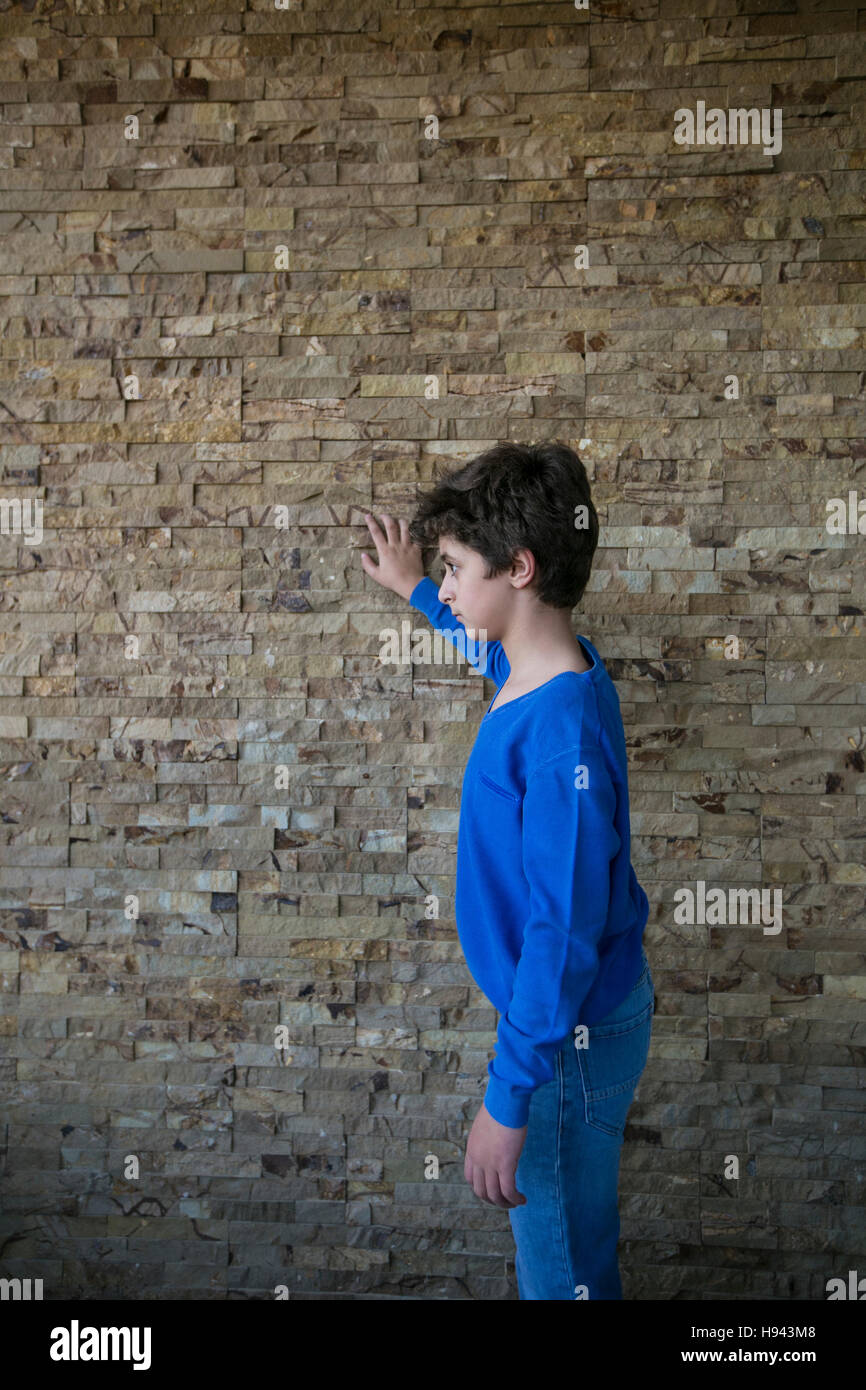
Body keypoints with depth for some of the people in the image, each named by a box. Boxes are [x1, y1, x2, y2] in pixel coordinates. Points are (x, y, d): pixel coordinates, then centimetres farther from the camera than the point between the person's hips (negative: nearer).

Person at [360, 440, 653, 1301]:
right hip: (558, 1008, 9)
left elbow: (563, 929, -29)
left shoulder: (564, 728, -30)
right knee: (557, 1239, 26)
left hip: (572, 1033, -9)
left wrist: (508, 1097, -24)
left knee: (560, 1264, 11)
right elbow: (491, 646, 26)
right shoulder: (543, 669, -1)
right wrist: (415, 593, 38)